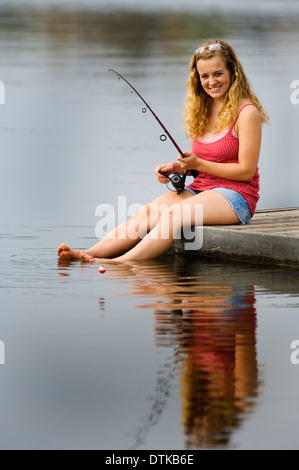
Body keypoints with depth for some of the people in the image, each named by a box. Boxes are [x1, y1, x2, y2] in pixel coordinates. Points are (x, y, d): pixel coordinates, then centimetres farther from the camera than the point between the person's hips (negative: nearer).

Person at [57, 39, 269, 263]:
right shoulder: (202, 109, 15)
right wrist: (176, 168, -2)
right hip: (199, 190, 7)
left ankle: (123, 263, -46)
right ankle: (87, 254, -33)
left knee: (173, 213, -32)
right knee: (148, 212, -19)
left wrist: (198, 164, -15)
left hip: (236, 195, -6)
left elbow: (246, 171, -11)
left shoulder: (246, 112, -8)